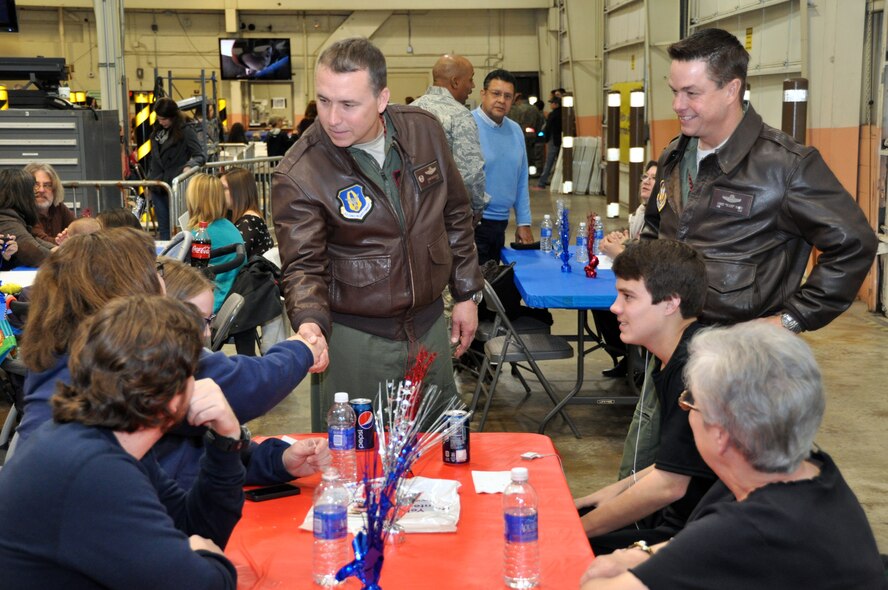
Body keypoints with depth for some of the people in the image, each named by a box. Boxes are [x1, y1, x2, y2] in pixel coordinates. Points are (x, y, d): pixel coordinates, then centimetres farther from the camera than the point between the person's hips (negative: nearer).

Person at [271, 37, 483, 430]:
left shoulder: (424, 130, -4)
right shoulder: (297, 176, -17)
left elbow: (455, 216, 8)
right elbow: (303, 266, -14)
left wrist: (466, 293, 9)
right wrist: (310, 324, -34)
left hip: (430, 324, 4)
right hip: (353, 338, -4)